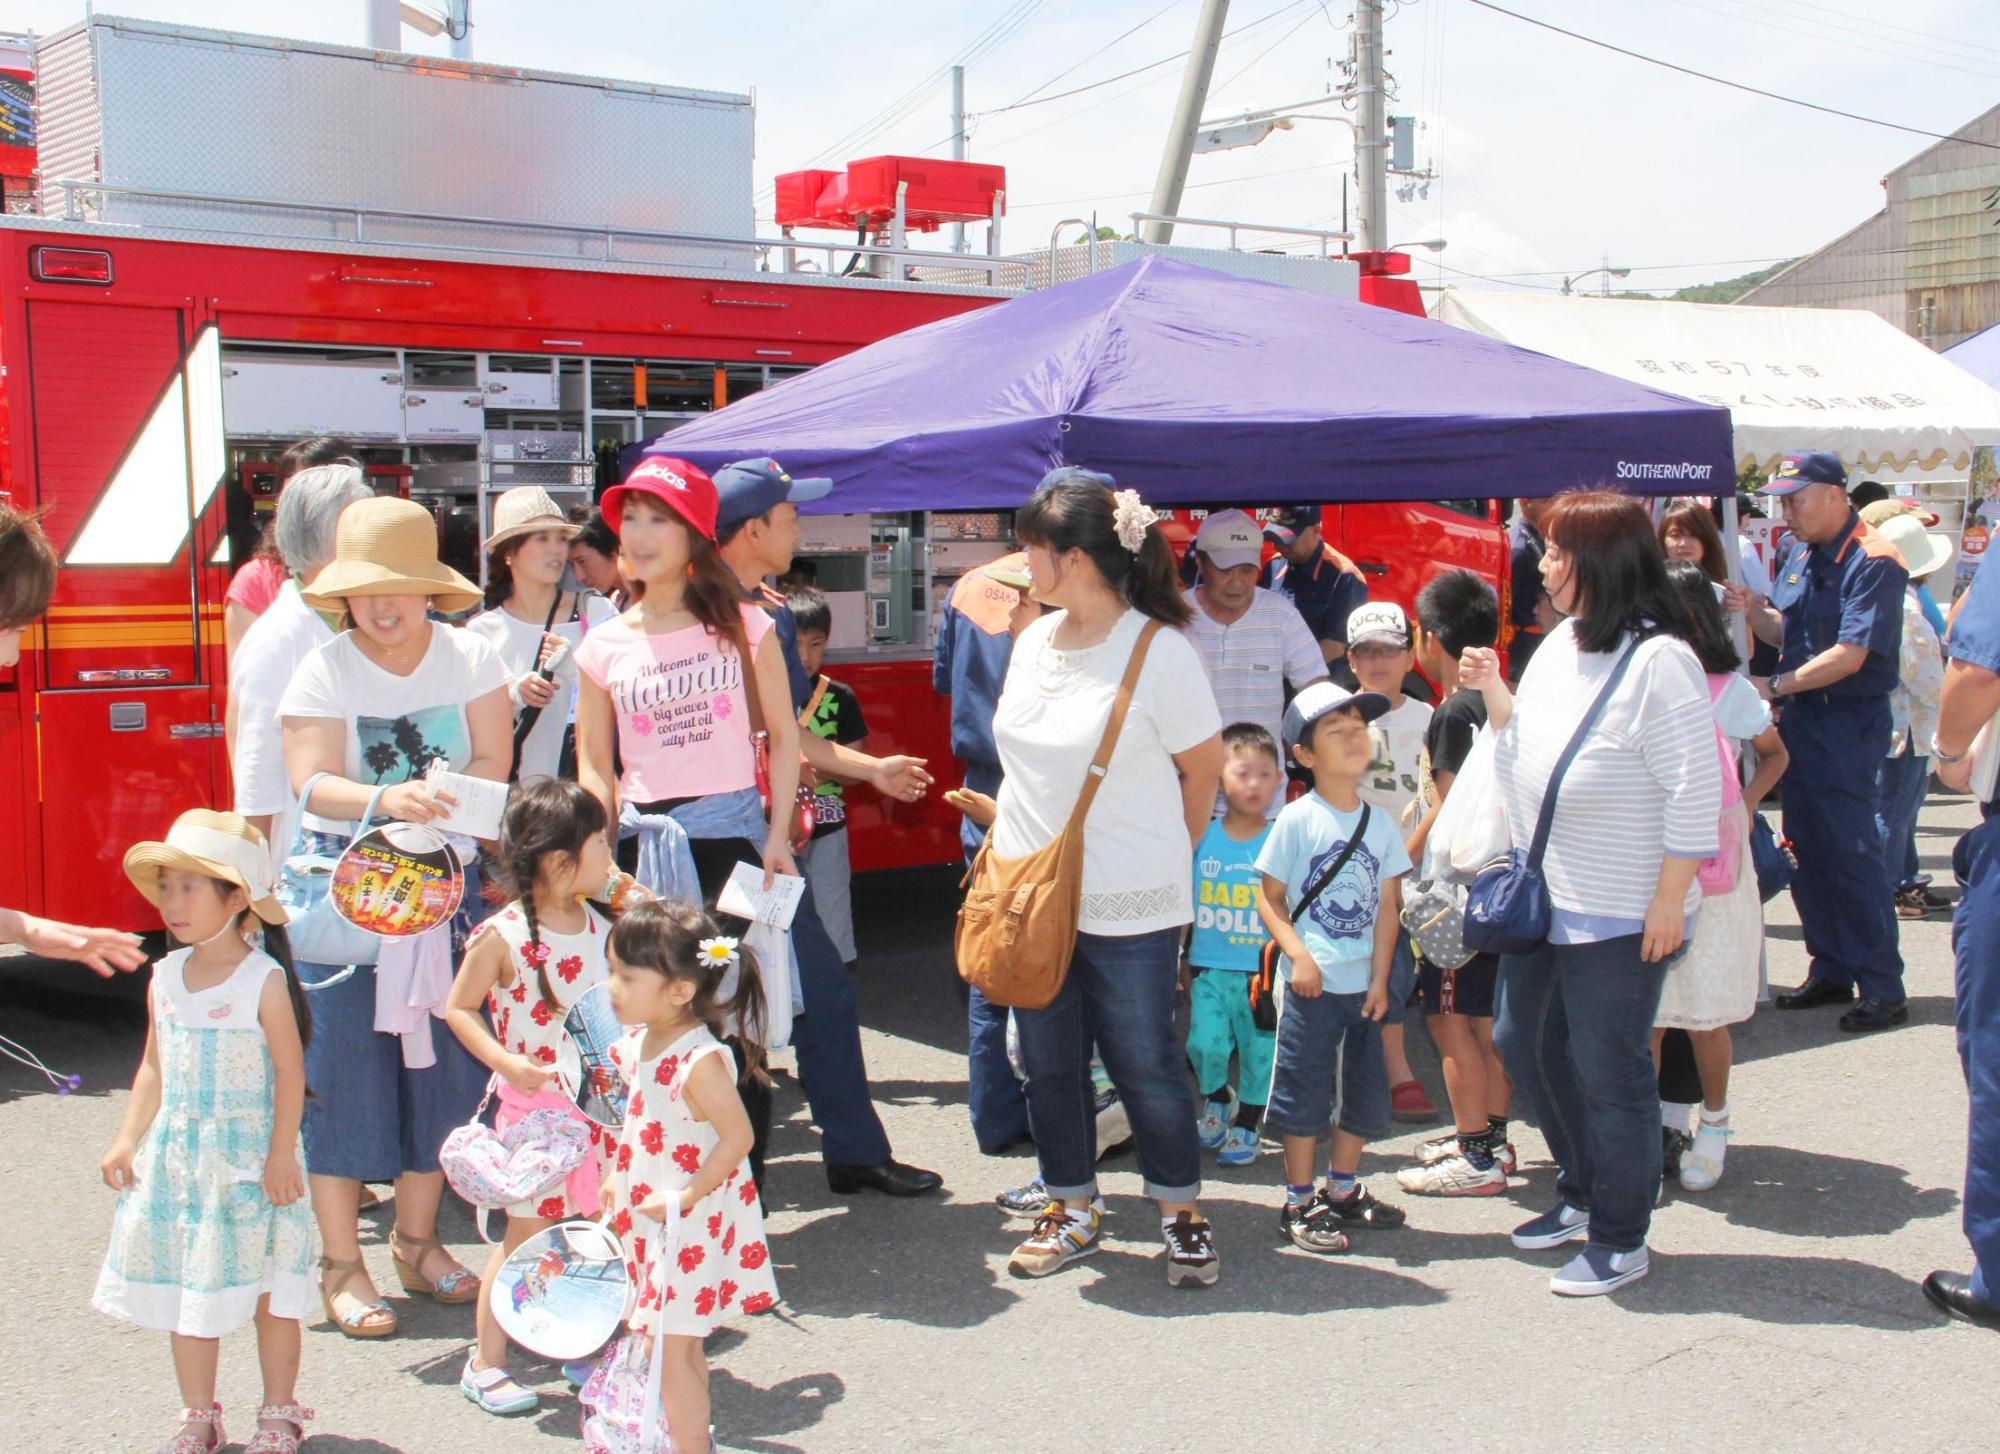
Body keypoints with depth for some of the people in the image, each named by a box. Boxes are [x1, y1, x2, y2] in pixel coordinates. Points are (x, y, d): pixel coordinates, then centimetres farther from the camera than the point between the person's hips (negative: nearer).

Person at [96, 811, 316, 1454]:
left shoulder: (263, 980, -12)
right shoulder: (165, 978, 4)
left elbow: (289, 1071, -12)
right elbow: (154, 1068, 12)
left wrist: (281, 1153, -14)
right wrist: (128, 1140, 7)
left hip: (251, 1157, -5)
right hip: (179, 1156, 5)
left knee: (269, 1292, 4)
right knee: (186, 1291, 11)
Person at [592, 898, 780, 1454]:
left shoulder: (700, 1062, -26)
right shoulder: (639, 1044, 1)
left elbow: (737, 1137, -25)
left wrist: (684, 1196, -23)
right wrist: (620, 1178, 10)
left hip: (693, 1223, -9)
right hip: (650, 1216, 9)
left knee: (669, 1346, -2)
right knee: (675, 1342, 20)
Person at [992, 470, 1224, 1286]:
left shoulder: (1159, 652, -14)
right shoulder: (1035, 642, 7)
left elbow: (1204, 767, -4)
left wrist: (1159, 854, 7)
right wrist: (1010, 834, 12)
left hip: (1127, 908, -6)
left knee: (1144, 1063, 3)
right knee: (1048, 1060, 13)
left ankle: (1180, 1213, 22)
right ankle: (1072, 1211, 29)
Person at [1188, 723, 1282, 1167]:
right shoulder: (1201, 836, 0)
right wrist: (1184, 961, 8)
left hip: (1262, 968, 0)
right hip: (1210, 966, 1)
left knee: (1259, 1050, 7)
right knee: (1205, 1043, -8)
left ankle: (1246, 1125, 29)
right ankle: (1216, 1099, 23)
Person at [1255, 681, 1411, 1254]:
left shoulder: (1379, 823, 5)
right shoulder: (1297, 819, -8)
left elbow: (1387, 905, 5)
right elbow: (1269, 896, -7)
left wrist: (1380, 980, -1)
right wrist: (1299, 955, -18)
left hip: (1364, 985, 5)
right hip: (1312, 984, -5)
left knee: (1367, 1093, 13)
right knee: (1305, 1095, 2)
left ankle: (1342, 1190, 30)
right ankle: (1300, 1203, 14)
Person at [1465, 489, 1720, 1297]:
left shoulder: (1656, 660, -19)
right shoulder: (1558, 645, 8)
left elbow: (1693, 791, -20)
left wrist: (1670, 900, -20)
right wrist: (1492, 691, 3)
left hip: (1621, 914, -9)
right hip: (1545, 898, 9)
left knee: (1609, 1071, 2)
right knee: (1524, 1044, 18)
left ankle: (1621, 1241, 18)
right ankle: (1583, 1194, 37)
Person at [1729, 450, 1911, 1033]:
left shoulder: (1873, 562, -15)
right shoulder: (1799, 555, 11)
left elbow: (1849, 656, -21)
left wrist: (1775, 687, -19)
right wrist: (1753, 612, -1)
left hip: (1847, 721, -8)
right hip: (1799, 717, 8)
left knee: (1852, 851, -7)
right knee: (1807, 851, 12)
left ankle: (1883, 988, 1)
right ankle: (1830, 972, 22)